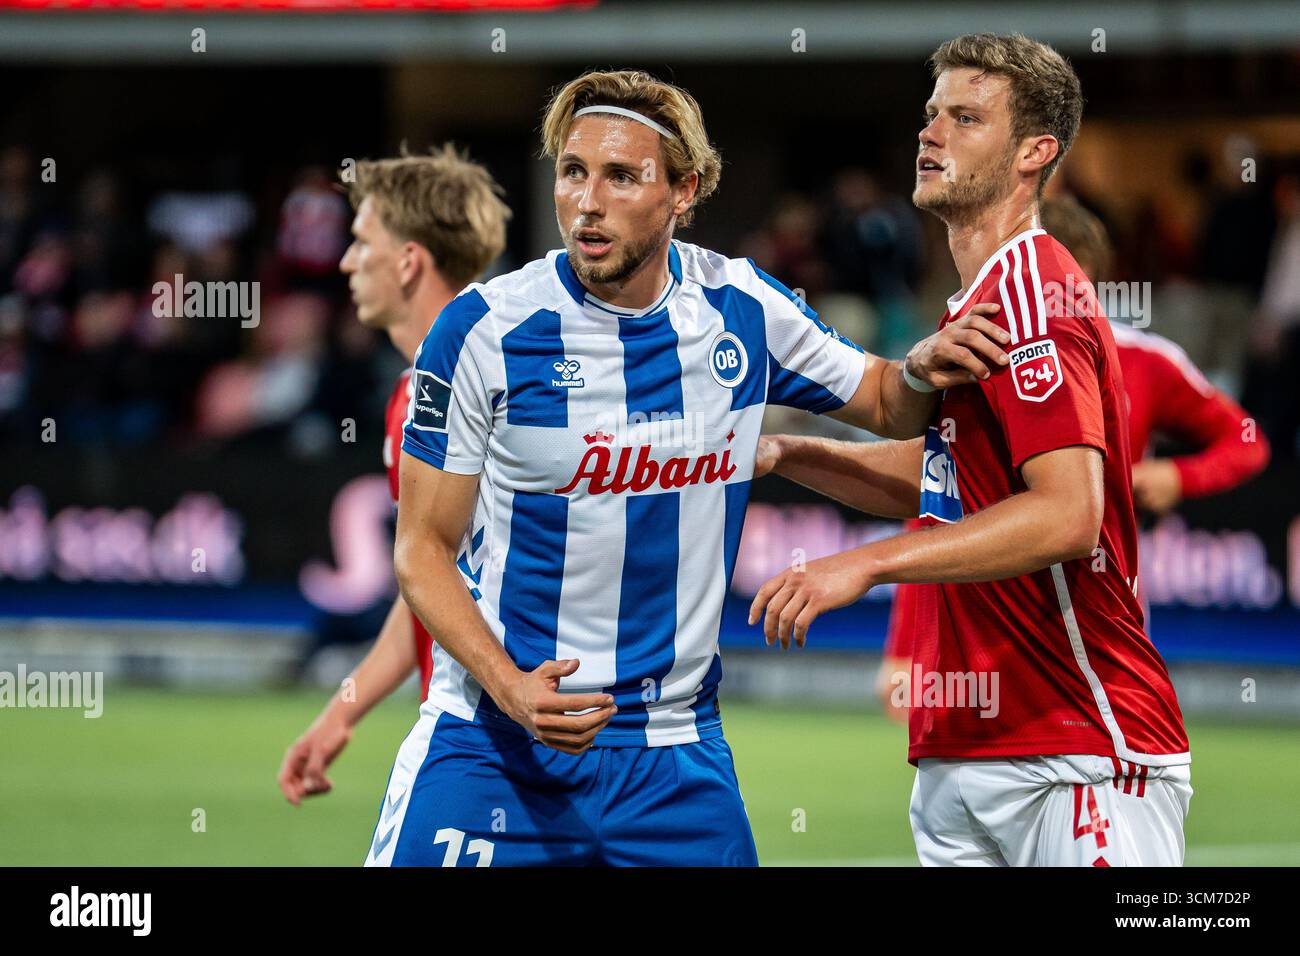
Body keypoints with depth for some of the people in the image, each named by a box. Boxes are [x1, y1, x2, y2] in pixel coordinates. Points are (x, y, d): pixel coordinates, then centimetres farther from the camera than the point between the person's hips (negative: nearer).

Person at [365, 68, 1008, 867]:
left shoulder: (740, 308, 0)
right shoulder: (484, 329, -10)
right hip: (489, 741, -3)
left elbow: (884, 406, 16)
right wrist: (507, 686, -22)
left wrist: (922, 372, -8)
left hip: (674, 748, 3)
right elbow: (422, 548, -6)